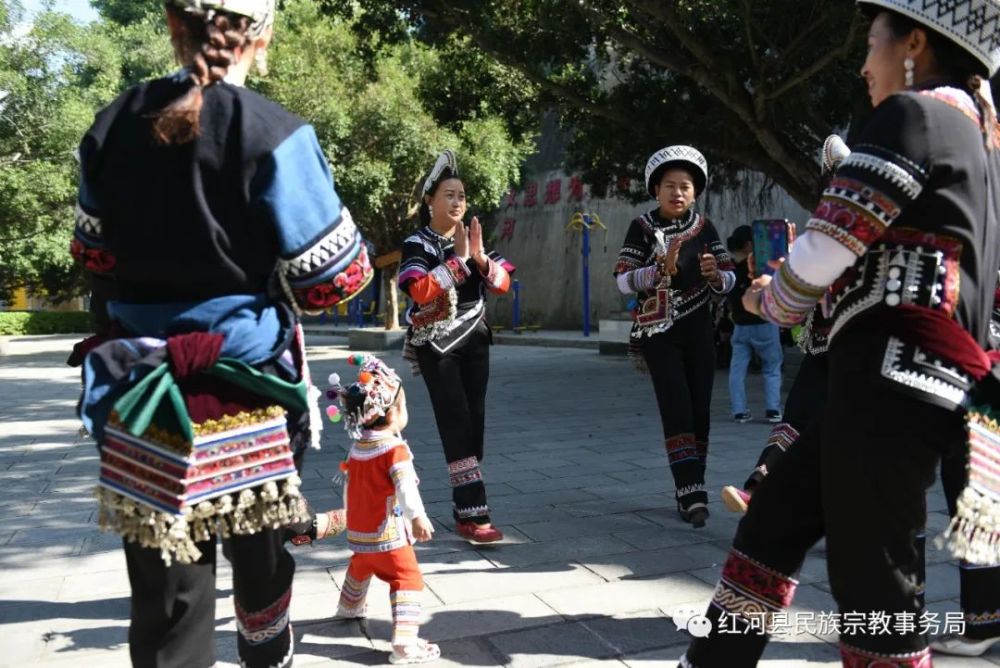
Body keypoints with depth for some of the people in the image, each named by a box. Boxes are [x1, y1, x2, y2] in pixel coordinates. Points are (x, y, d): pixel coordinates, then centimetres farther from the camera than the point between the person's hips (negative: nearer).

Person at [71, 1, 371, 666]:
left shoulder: (113, 126, 1)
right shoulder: (275, 135, -15)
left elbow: (95, 253, 14)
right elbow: (331, 280, -12)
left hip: (145, 390, 3)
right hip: (246, 384, -2)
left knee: (165, 580, 9)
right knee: (259, 547, 23)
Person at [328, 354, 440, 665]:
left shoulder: (357, 447, 6)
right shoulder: (395, 448, -19)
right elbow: (405, 485, -33)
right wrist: (418, 517, -41)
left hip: (358, 531, 9)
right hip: (387, 533, -9)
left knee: (360, 568, 33)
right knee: (407, 580, -7)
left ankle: (349, 607, 59)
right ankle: (404, 643, -16)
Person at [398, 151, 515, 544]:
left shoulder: (472, 239, 10)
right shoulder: (417, 245, -7)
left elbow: (503, 284, 2)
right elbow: (421, 292, -23)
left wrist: (479, 256, -14)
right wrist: (457, 258, -20)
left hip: (474, 340, 6)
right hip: (436, 345, -5)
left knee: (475, 421, 3)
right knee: (456, 423, -12)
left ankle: (465, 508, 13)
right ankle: (472, 516, -14)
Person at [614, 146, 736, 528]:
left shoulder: (704, 228, 3)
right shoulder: (642, 228, -5)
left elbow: (730, 279, 2)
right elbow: (623, 281, -14)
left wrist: (715, 275, -20)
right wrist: (663, 268, -28)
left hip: (698, 331, 3)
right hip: (659, 332, -3)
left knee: (699, 410, 2)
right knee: (677, 409, -13)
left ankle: (688, 492, 13)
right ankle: (693, 495, -16)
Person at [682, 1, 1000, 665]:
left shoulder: (915, 113, -7)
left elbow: (822, 254, -11)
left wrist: (770, 301, 7)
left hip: (891, 386, -10)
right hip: (895, 385, 10)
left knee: (874, 591, 0)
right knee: (771, 523, 16)